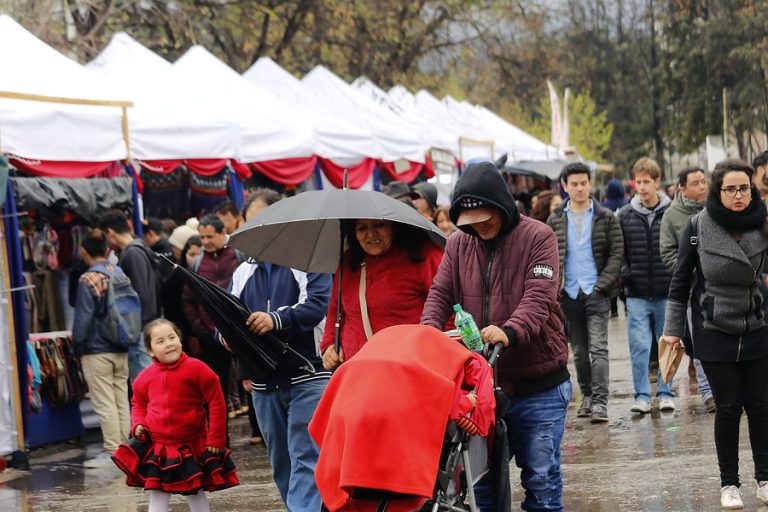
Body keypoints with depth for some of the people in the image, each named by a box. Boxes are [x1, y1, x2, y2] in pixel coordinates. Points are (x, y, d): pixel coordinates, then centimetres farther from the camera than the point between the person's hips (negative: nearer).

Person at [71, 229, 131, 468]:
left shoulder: (88, 280, -14)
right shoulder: (120, 274, 5)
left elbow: (83, 317, -13)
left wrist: (77, 344, -1)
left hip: (97, 351, -6)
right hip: (121, 349, 6)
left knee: (104, 403, -2)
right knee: (122, 401, 11)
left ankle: (112, 451, -2)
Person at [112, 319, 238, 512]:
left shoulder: (196, 369, -13)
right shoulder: (145, 377, -1)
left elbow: (217, 403, -11)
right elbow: (138, 404, 18)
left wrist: (216, 439, -11)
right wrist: (138, 424, -2)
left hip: (192, 446, -3)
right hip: (156, 448, 3)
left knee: (196, 494, 12)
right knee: (157, 496, 6)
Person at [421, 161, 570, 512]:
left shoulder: (537, 238, -6)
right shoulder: (458, 244, 7)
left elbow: (539, 298, -18)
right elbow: (440, 294, 5)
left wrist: (510, 332, -36)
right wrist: (430, 330, -18)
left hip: (538, 385, -4)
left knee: (541, 474, 1)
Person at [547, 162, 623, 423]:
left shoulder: (606, 218, 3)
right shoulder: (555, 220, 8)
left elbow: (617, 253, 0)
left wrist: (603, 284, -11)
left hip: (596, 293, -3)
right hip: (569, 294, 3)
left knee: (598, 348, -10)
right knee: (579, 350, 10)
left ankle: (600, 401, -14)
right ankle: (587, 396, 22)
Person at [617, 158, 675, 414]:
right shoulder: (625, 215, 3)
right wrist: (625, 275, -6)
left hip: (667, 293, 0)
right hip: (637, 294, 0)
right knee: (639, 345, -3)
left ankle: (665, 393, 19)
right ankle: (642, 395, 5)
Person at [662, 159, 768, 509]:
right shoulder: (698, 226, -8)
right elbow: (681, 280, -1)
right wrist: (673, 328, 0)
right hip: (714, 332, -1)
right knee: (728, 407, 2)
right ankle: (728, 483, 15)